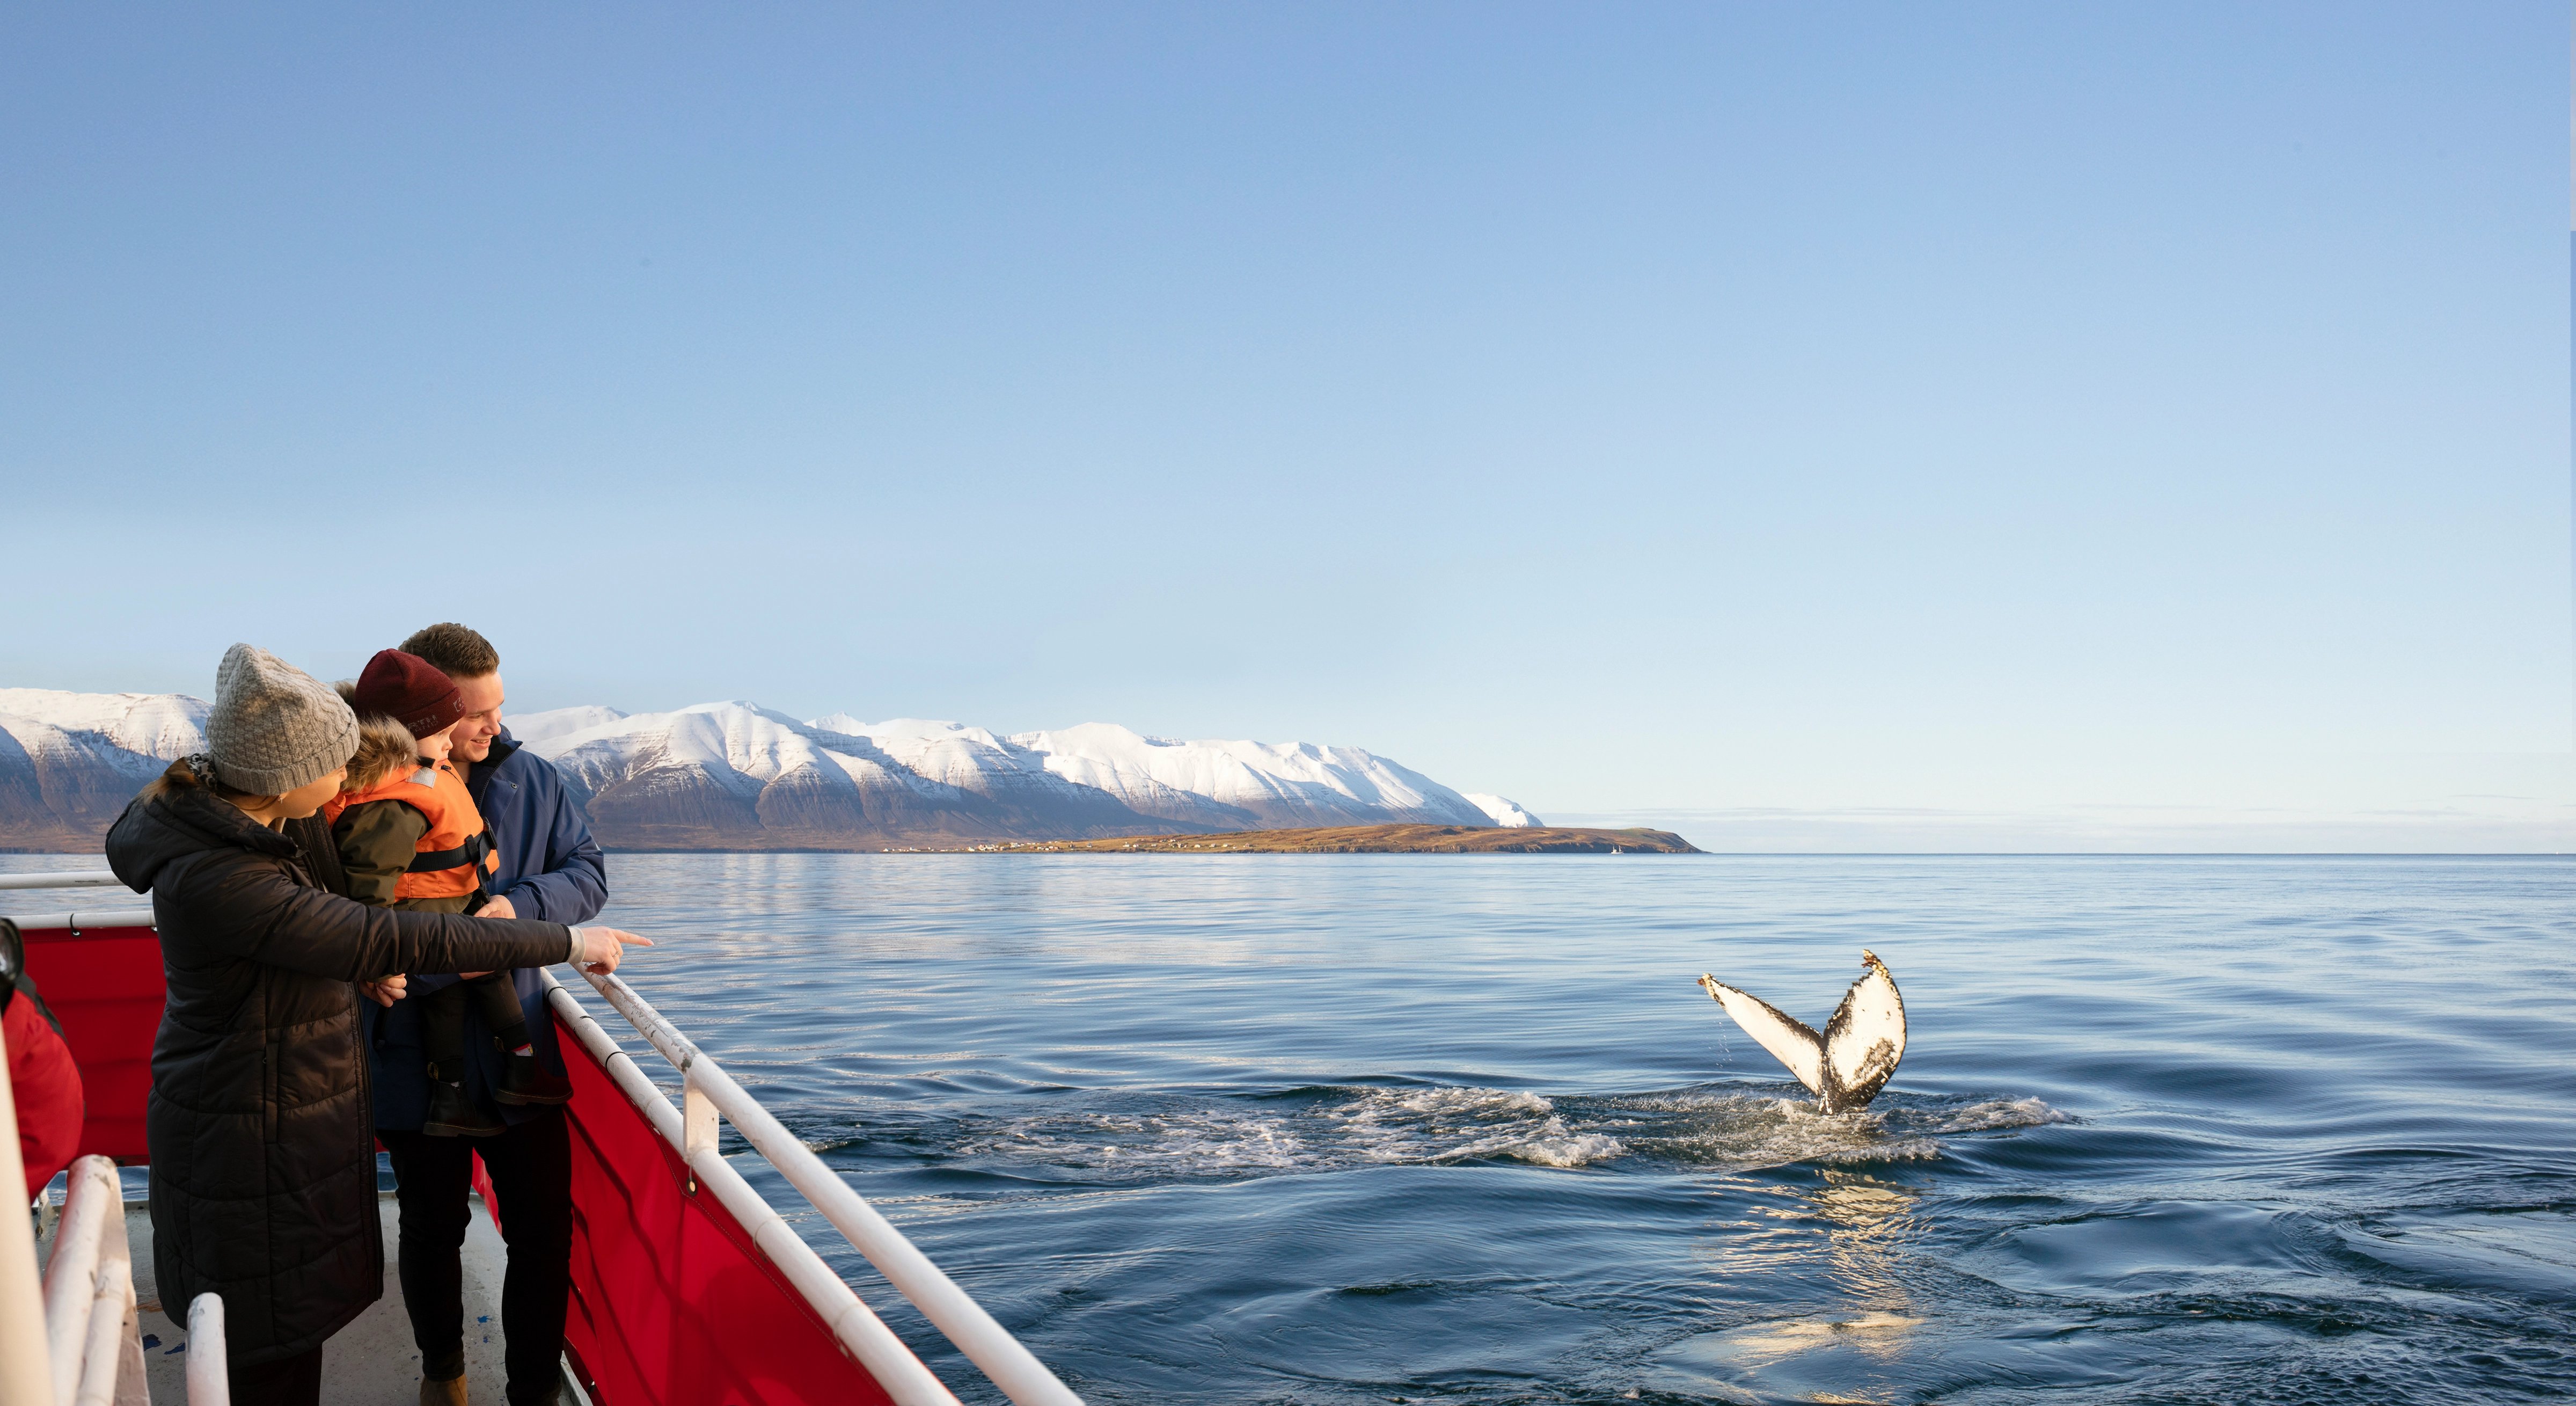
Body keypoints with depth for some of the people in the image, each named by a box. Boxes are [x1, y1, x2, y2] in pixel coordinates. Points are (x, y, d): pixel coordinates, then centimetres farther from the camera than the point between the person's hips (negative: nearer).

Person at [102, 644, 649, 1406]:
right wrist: (567, 942, -24)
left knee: (291, 1334, 20)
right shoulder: (215, 879, -30)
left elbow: (292, 925, 20)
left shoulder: (218, 823, 1)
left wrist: (364, 963, -1)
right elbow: (400, 943, -30)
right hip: (251, 1149, -9)